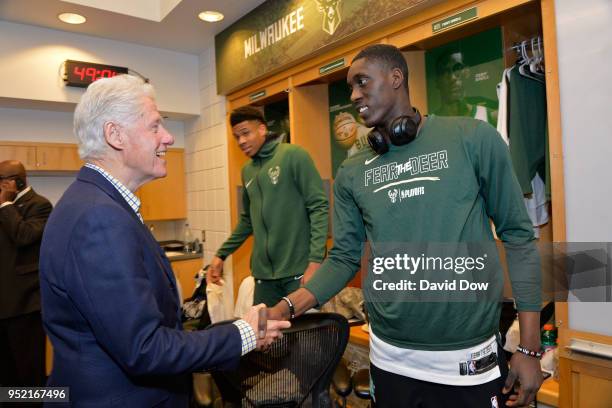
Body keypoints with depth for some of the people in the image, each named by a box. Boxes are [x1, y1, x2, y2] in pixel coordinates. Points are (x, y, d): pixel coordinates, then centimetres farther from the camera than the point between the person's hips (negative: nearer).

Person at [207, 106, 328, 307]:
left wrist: (315, 260, -18)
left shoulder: (293, 156, -6)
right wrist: (221, 254, 16)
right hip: (264, 272, 6)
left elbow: (319, 207, -12)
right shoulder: (247, 171, 13)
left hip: (299, 269, -5)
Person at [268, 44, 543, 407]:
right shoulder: (351, 174, 2)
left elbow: (518, 235, -4)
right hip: (391, 359, 3)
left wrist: (530, 348, -5)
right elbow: (344, 257, 4)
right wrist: (288, 307, -11)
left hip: (471, 360, -2)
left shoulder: (472, 138, -7)